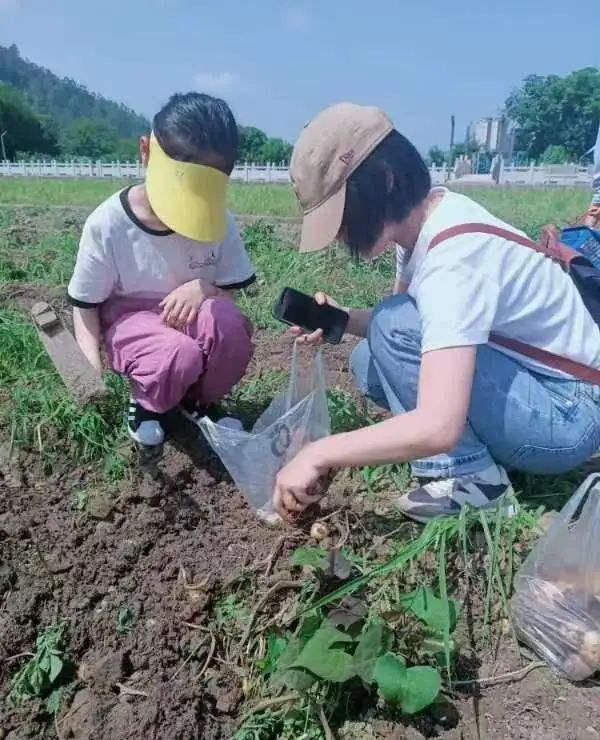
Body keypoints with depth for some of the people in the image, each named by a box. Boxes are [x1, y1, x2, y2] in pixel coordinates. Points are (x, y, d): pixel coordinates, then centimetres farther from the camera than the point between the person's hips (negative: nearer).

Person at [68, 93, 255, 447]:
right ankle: (148, 404, 4)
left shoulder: (220, 222, -12)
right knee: (180, 355, -35)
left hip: (190, 315, 3)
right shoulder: (107, 223, -19)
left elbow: (236, 287, -2)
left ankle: (199, 399, 0)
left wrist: (203, 287, -26)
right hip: (130, 319, -2)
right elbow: (85, 305, -8)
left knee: (229, 322, -32)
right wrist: (92, 370, -24)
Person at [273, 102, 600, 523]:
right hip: (527, 384, 8)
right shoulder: (428, 217, -2)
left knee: (393, 327, -24)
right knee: (371, 361, 0)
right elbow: (423, 329, 6)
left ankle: (469, 480, -11)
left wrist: (318, 456, -29)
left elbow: (438, 426, -38)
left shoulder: (454, 257, -30)